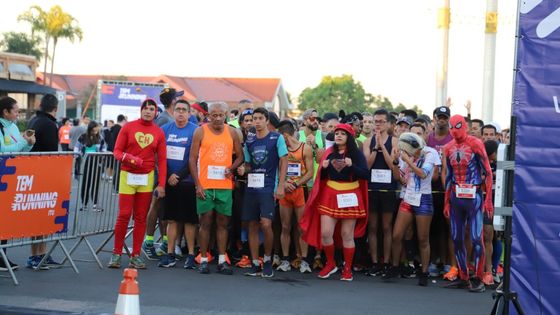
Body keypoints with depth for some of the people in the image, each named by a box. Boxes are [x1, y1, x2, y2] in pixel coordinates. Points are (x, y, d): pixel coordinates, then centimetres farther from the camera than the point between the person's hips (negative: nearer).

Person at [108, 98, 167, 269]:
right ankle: (116, 253, 6)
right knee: (124, 215, -5)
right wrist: (126, 157, -20)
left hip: (147, 178, 2)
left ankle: (136, 255, 11)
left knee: (141, 218, 5)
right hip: (127, 176, -2)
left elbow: (162, 160, 4)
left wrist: (161, 184, -2)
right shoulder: (128, 127, 1)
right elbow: (117, 150, 2)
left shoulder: (159, 132, 4)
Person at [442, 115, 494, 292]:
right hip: (456, 197, 6)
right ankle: (463, 277, 15)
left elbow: (488, 172, -6)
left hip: (474, 196, -6)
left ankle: (478, 280, -2)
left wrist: (488, 199, -11)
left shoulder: (475, 144, -6)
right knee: (456, 238, 6)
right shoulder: (448, 148, 11)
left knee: (476, 238, -7)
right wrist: (447, 202, 16)